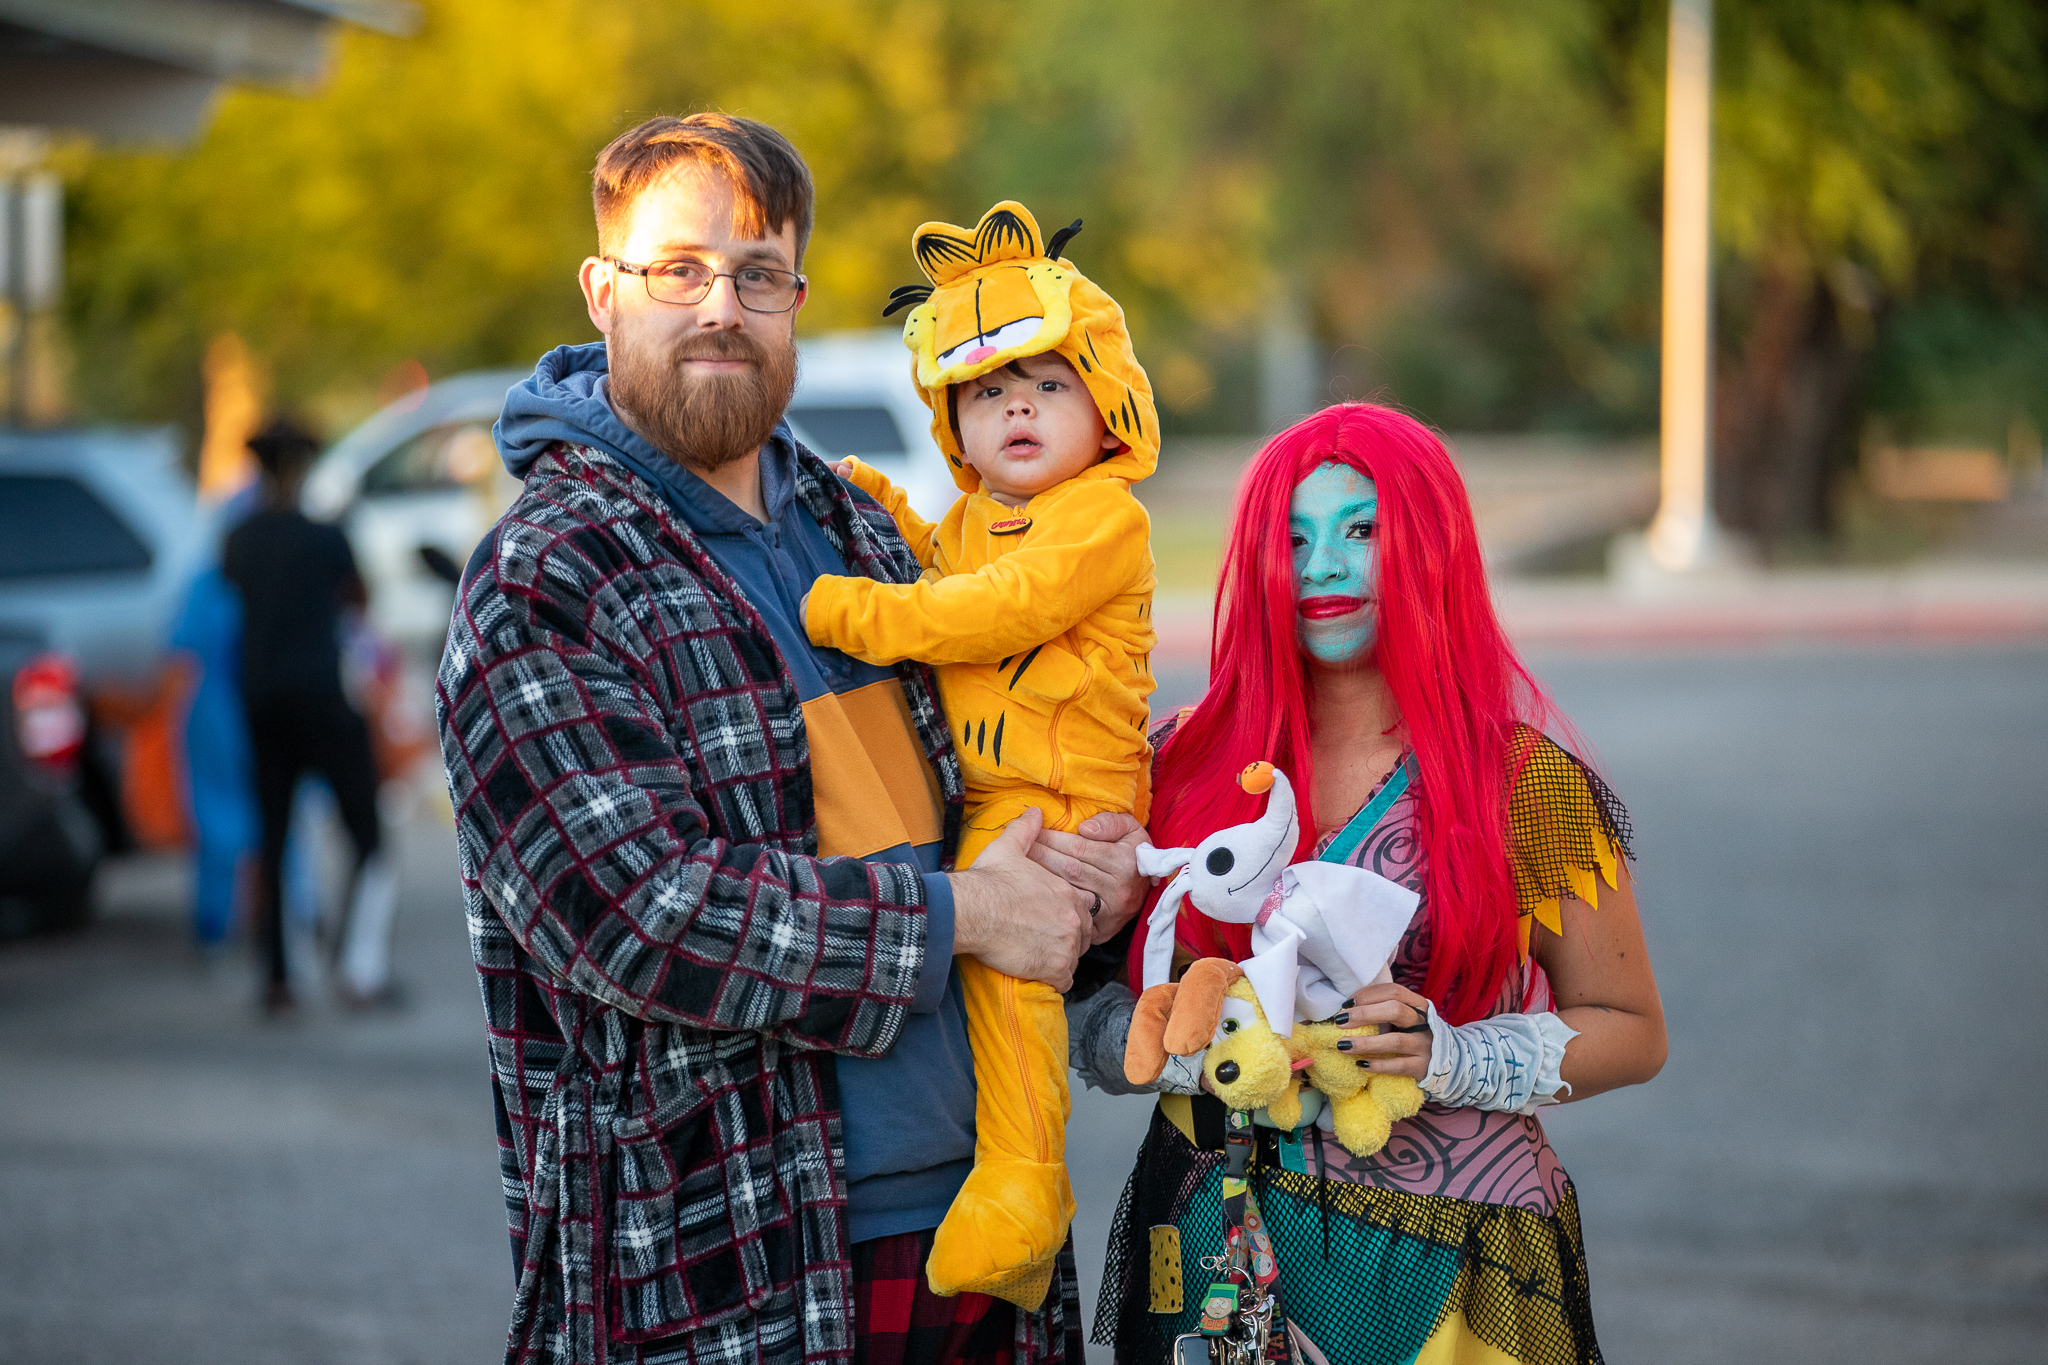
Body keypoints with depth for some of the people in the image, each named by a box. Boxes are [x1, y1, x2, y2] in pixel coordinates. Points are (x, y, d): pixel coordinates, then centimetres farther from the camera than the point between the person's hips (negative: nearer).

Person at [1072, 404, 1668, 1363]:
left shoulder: (1526, 783, -5)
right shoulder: (1187, 764, 1)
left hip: (1441, 1278, -2)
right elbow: (1087, 1008, 6)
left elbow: (1632, 1032, 0)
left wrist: (1449, 1059, -16)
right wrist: (1190, 1047, -15)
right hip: (1213, 1251, 2)